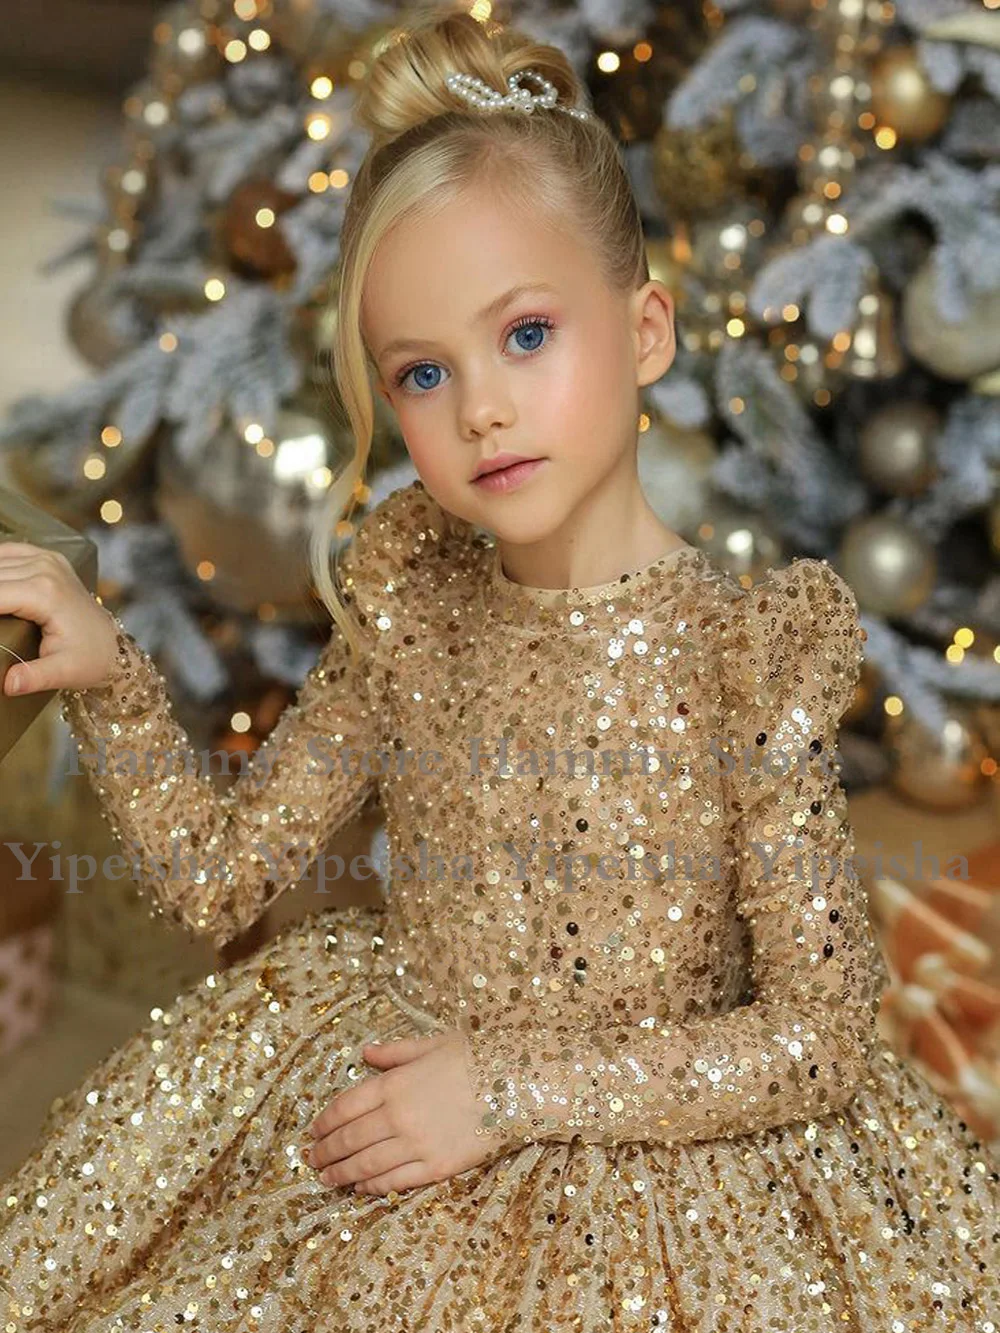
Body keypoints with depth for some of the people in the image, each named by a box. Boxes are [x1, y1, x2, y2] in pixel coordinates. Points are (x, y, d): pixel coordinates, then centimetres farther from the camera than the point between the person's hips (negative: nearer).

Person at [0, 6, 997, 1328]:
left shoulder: (749, 657, -18)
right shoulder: (404, 617, -6)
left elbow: (818, 1036, -16)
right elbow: (217, 875, 2)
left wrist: (516, 1088, -19)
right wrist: (109, 677, -11)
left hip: (655, 1147, -3)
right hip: (383, 1100, 3)